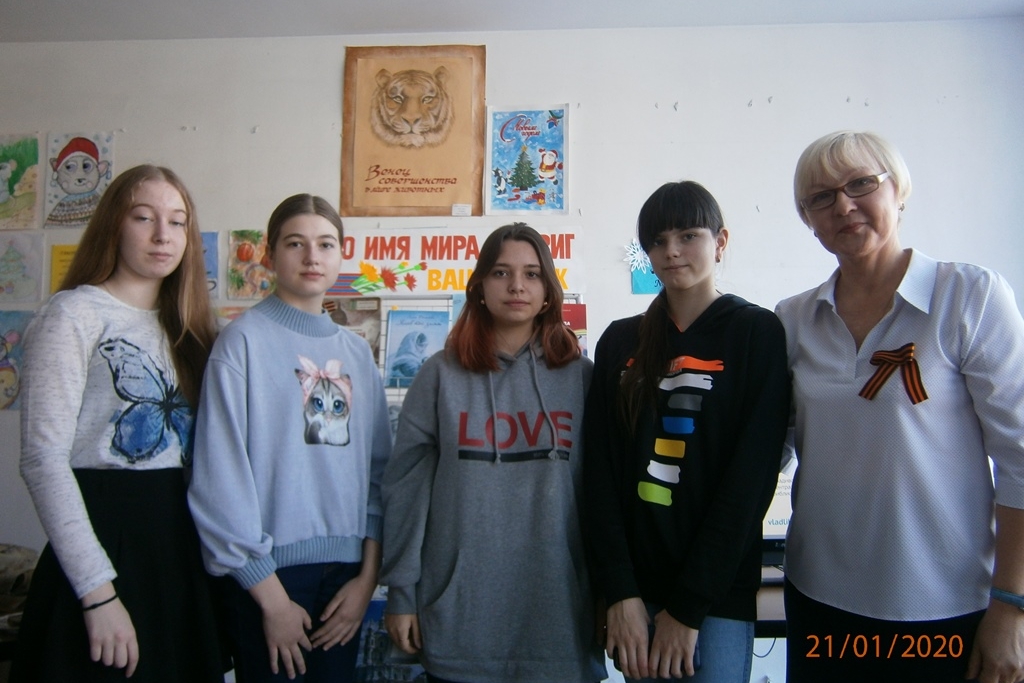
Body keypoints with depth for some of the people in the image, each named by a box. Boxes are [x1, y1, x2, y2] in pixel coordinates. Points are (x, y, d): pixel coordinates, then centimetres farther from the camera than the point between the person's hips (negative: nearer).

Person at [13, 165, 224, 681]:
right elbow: (43, 458, -14)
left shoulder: (187, 327, 12)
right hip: (108, 537, -6)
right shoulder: (75, 314, -7)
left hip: (183, 544, 6)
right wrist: (98, 591, -18)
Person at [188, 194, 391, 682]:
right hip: (272, 569, -4)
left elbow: (378, 467, 8)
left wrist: (368, 577, 2)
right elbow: (221, 474, -11)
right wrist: (271, 596, -10)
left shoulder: (357, 352, 7)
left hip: (344, 570, 5)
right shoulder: (246, 340, -7)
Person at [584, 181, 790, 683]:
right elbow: (600, 471, 0)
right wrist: (620, 594, -9)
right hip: (634, 589, 3)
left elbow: (751, 476, -11)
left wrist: (687, 607, -13)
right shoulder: (620, 342, 5)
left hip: (717, 599, -3)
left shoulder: (757, 332, -4)